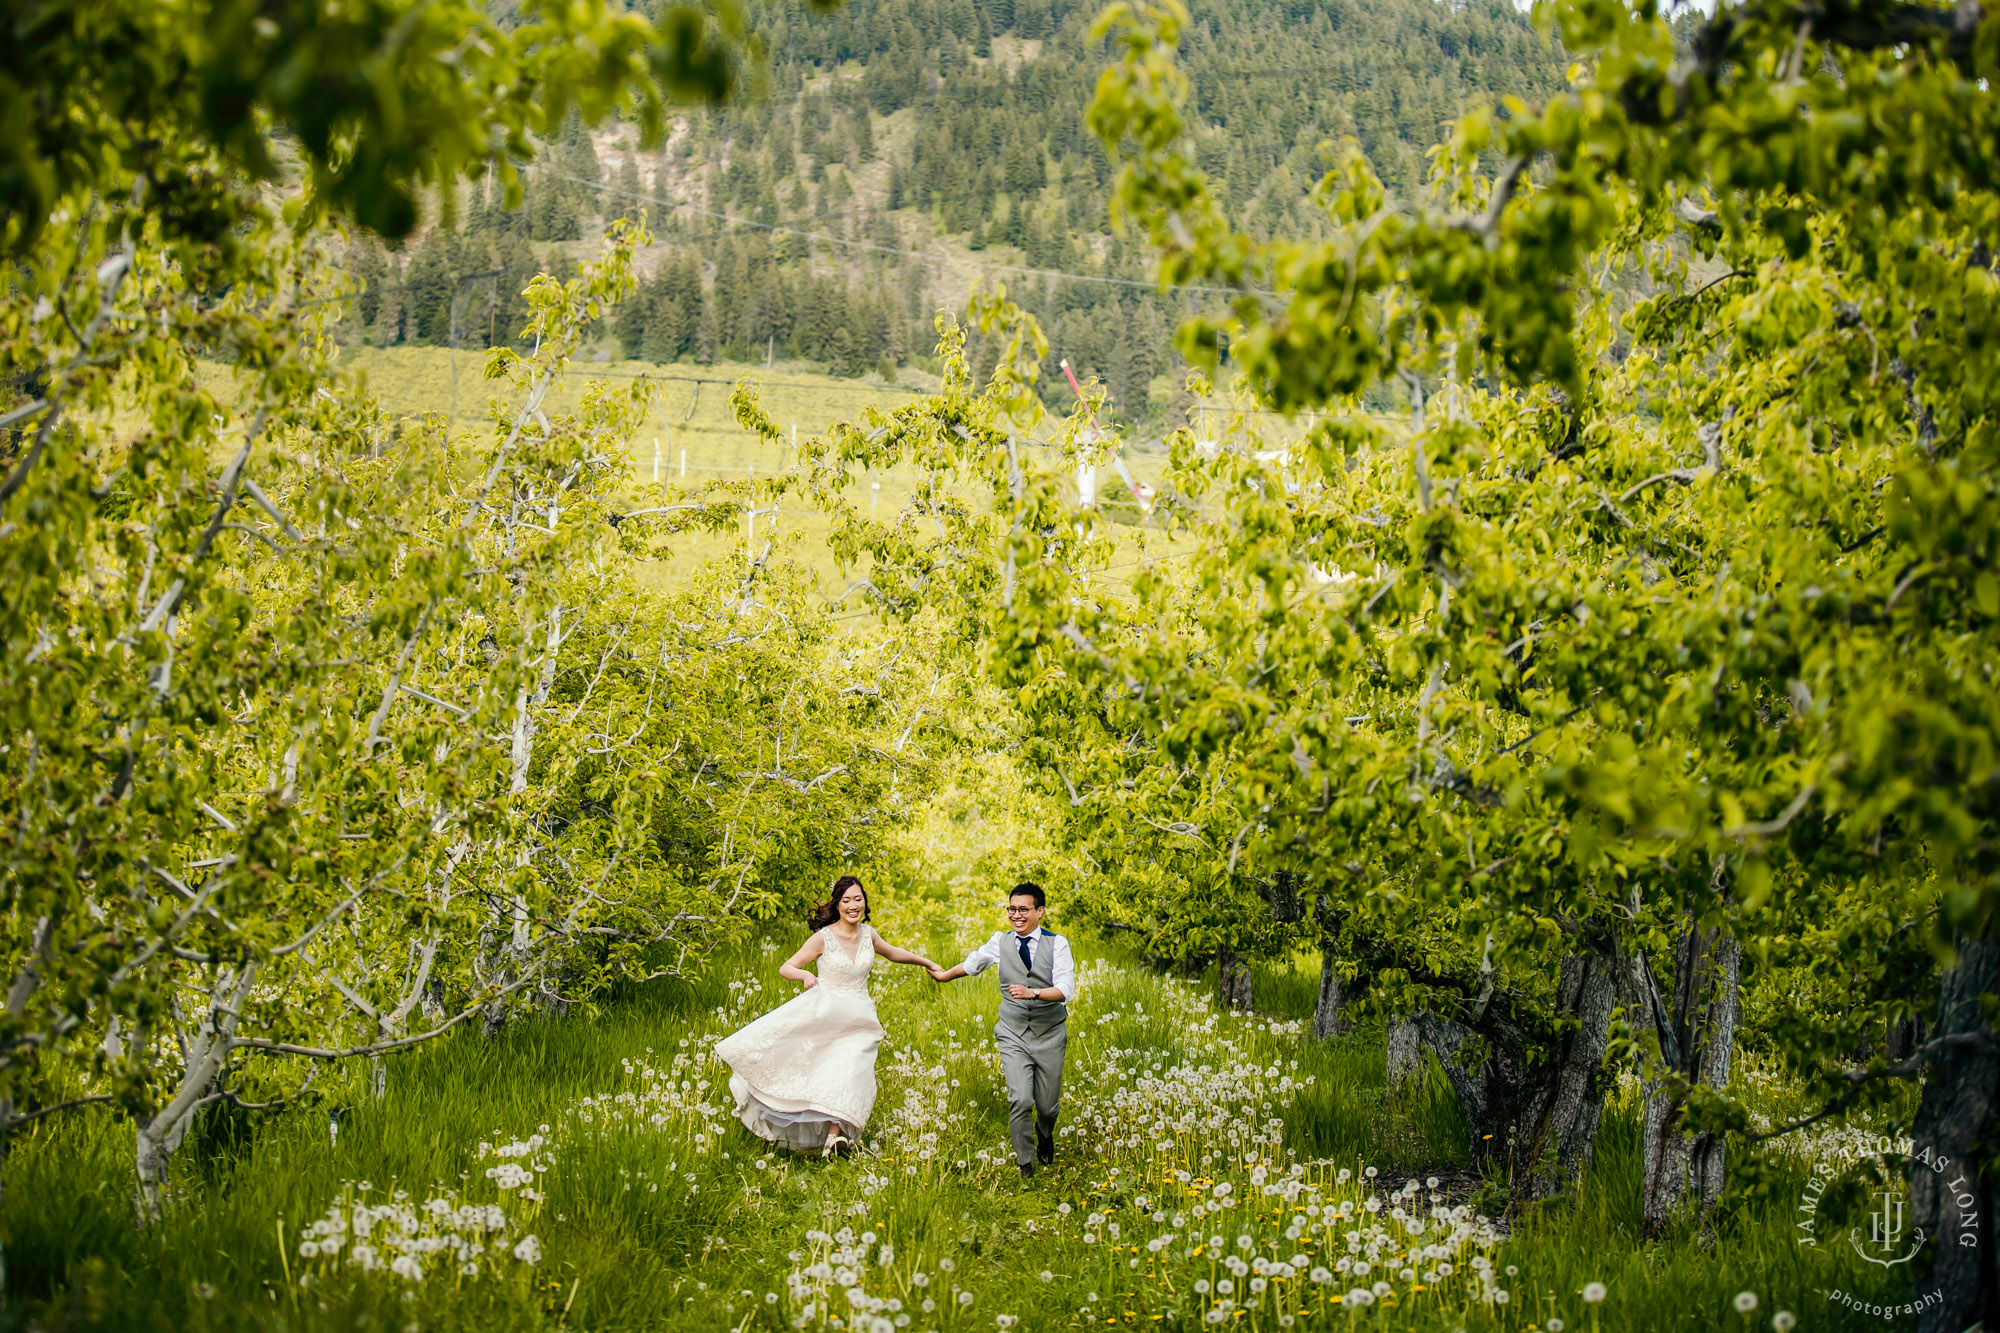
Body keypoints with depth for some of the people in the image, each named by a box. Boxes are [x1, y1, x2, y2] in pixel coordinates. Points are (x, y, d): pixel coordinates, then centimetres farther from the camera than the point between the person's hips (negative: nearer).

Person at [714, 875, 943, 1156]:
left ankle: (835, 1132, -32)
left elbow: (893, 953, 29)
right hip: (825, 1014, -1)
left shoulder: (868, 934, 7)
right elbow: (785, 968, -6)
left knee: (850, 1066, -21)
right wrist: (805, 975, -27)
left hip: (859, 1018, 1)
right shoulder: (824, 937, -6)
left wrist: (925, 961, 36)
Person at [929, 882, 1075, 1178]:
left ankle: (1045, 1134, 45)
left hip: (1049, 1034, 0)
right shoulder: (1000, 942, 1)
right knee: (1020, 1100, -16)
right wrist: (945, 975, 36)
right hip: (1013, 1034, 1)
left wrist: (1032, 993, -31)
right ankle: (1025, 1162, 4)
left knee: (1048, 1105, 8)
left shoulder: (1057, 944, -6)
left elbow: (1065, 990, -16)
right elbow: (973, 963, 22)